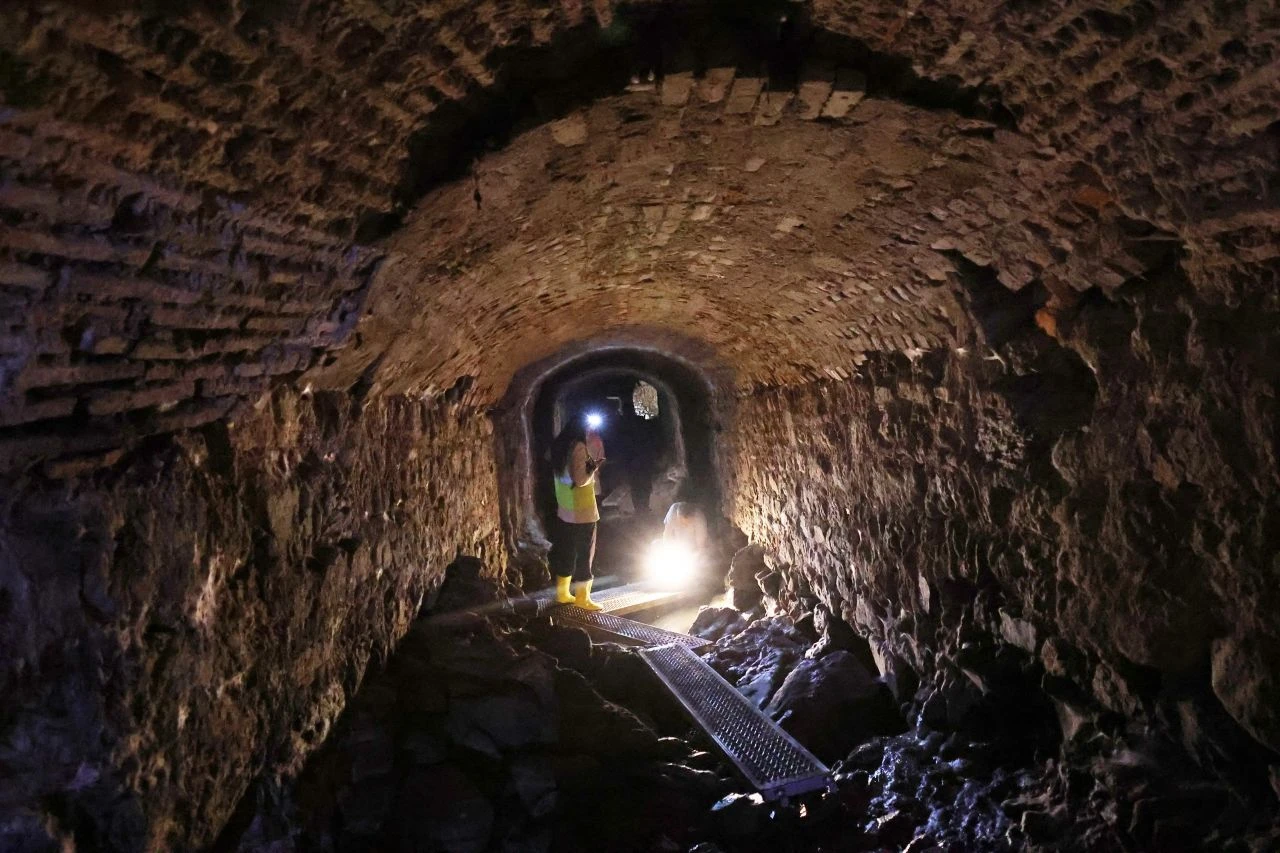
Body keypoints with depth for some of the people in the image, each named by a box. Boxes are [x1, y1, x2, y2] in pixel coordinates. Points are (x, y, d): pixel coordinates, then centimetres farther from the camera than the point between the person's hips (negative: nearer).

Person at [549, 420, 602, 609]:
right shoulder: (578, 447, -17)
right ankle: (582, 598, 8)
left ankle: (562, 593, 22)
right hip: (581, 512, -8)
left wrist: (590, 465, 17)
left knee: (566, 551, 15)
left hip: (564, 511, 8)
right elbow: (580, 480, -22)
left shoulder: (560, 447, 8)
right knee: (584, 554, 2)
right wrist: (594, 468, -7)